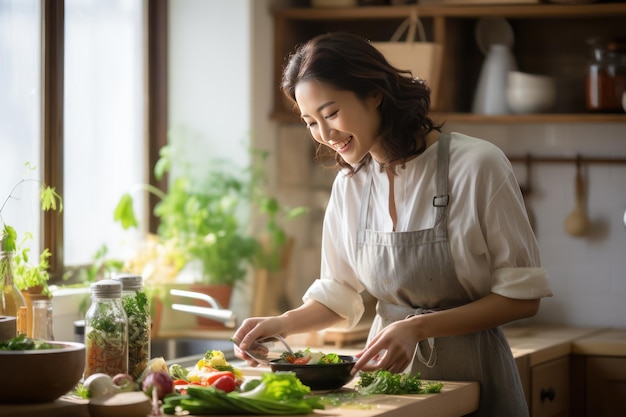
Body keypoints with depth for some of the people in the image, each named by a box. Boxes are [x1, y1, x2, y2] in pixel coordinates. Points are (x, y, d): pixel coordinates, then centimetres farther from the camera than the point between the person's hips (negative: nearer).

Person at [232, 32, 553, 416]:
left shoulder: (476, 165, -15)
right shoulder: (349, 184, 2)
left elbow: (523, 296, -13)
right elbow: (338, 296, 10)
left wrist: (418, 327, -20)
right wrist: (282, 324, -8)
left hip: (469, 377, -4)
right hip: (387, 371, 5)